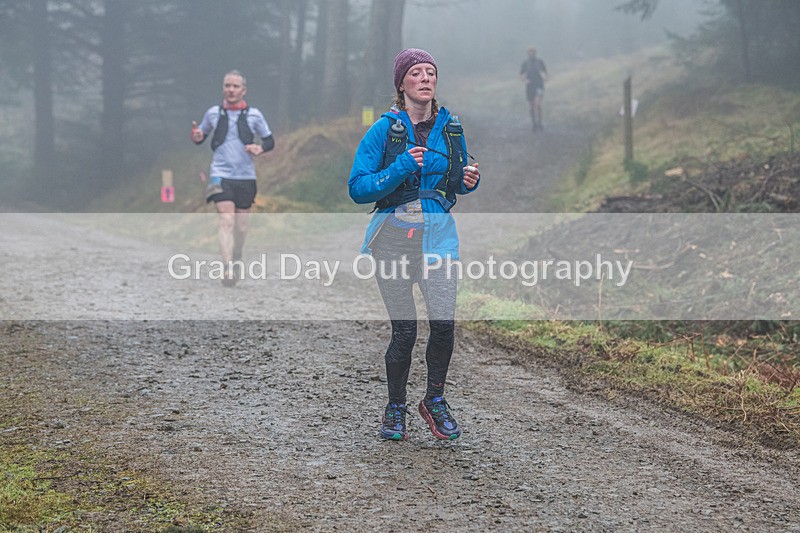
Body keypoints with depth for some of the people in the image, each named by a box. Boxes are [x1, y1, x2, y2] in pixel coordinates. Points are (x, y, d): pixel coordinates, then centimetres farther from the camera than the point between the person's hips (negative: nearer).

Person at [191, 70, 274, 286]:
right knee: (227, 221, -17)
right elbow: (201, 136, 17)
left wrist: (260, 148, -13)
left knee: (241, 226, 12)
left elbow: (270, 140, 9)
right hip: (221, 175, -2)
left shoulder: (254, 114, 2)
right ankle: (227, 269, -24)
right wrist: (197, 137, -7)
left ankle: (237, 259, 37)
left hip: (246, 177, 2)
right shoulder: (213, 113, 3)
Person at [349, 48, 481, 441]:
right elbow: (357, 188, -8)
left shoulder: (450, 128, 8)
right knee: (404, 331, -1)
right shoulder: (384, 129, -3)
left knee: (444, 323, -10)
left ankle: (435, 400, 15)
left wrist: (469, 180, -1)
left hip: (438, 234, 2)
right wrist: (400, 169, -19)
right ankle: (395, 409, 21)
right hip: (394, 235, -2)